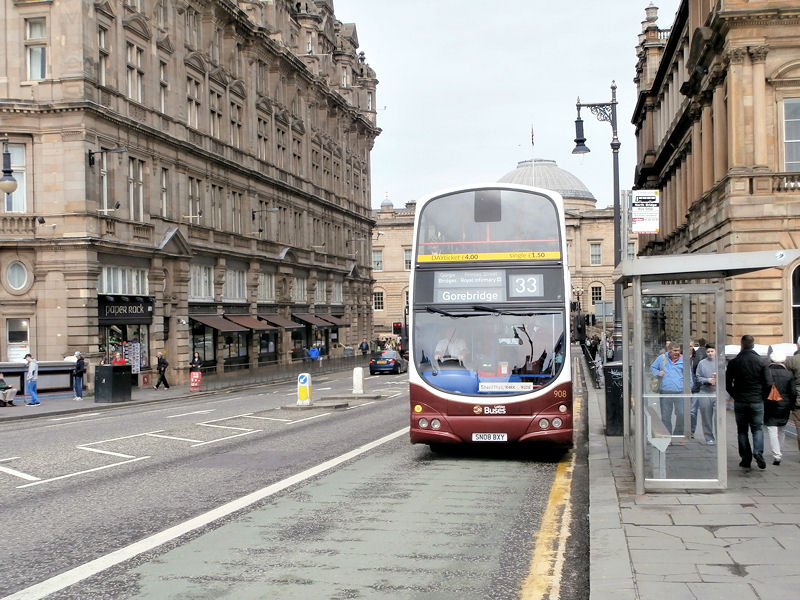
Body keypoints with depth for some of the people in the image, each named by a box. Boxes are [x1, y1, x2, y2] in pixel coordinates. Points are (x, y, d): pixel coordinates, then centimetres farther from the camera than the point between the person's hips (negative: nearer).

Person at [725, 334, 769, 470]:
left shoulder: (734, 362, -3)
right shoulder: (760, 362, -3)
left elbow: (727, 384, -1)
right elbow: (766, 383, -2)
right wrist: (761, 396, 13)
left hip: (740, 402, 0)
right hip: (757, 401, 0)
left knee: (742, 430, 9)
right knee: (758, 428, 8)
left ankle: (746, 459, 6)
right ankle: (758, 451, -15)